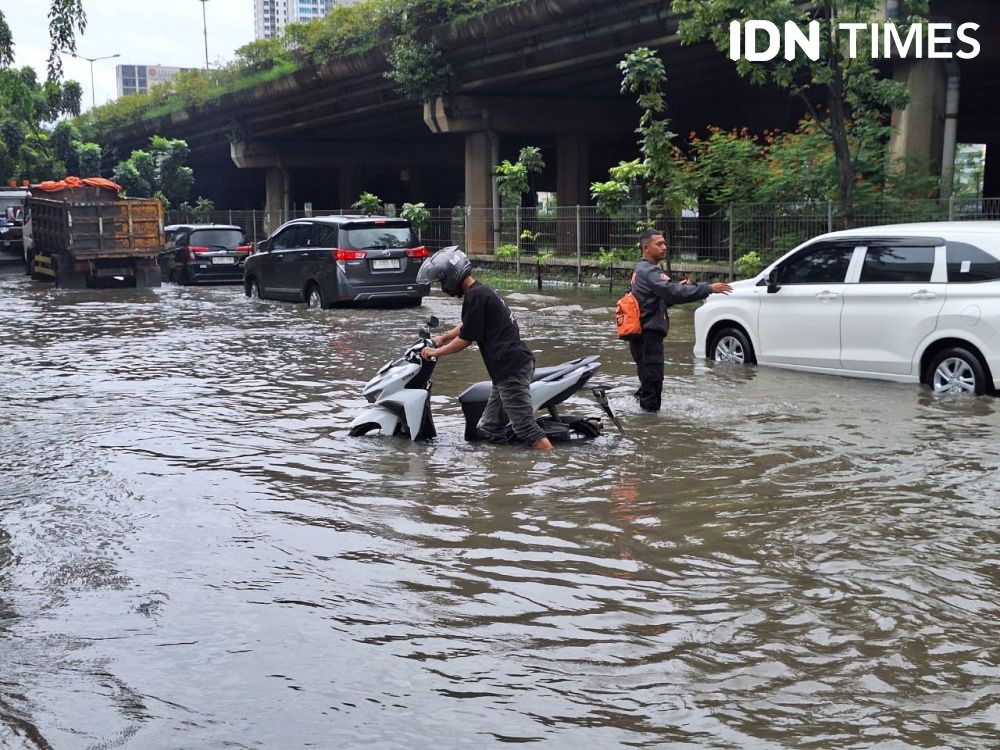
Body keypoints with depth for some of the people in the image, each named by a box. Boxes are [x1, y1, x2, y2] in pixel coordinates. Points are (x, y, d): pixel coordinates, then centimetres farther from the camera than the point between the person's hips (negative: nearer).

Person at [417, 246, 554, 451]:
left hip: (511, 368, -10)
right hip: (515, 364, 10)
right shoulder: (483, 291, 19)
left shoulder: (475, 296, -12)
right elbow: (467, 325, 38)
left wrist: (436, 352, 4)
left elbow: (466, 339, -9)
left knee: (526, 428, -13)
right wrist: (443, 337, 43)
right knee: (489, 429, 13)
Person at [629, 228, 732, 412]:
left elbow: (661, 298, 21)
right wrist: (708, 288, -29)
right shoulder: (649, 272, -15)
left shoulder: (642, 270, 18)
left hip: (644, 333, 11)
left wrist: (678, 287, 5)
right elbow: (673, 293, -28)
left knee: (648, 379, 19)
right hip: (648, 333, -11)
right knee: (653, 378, -8)